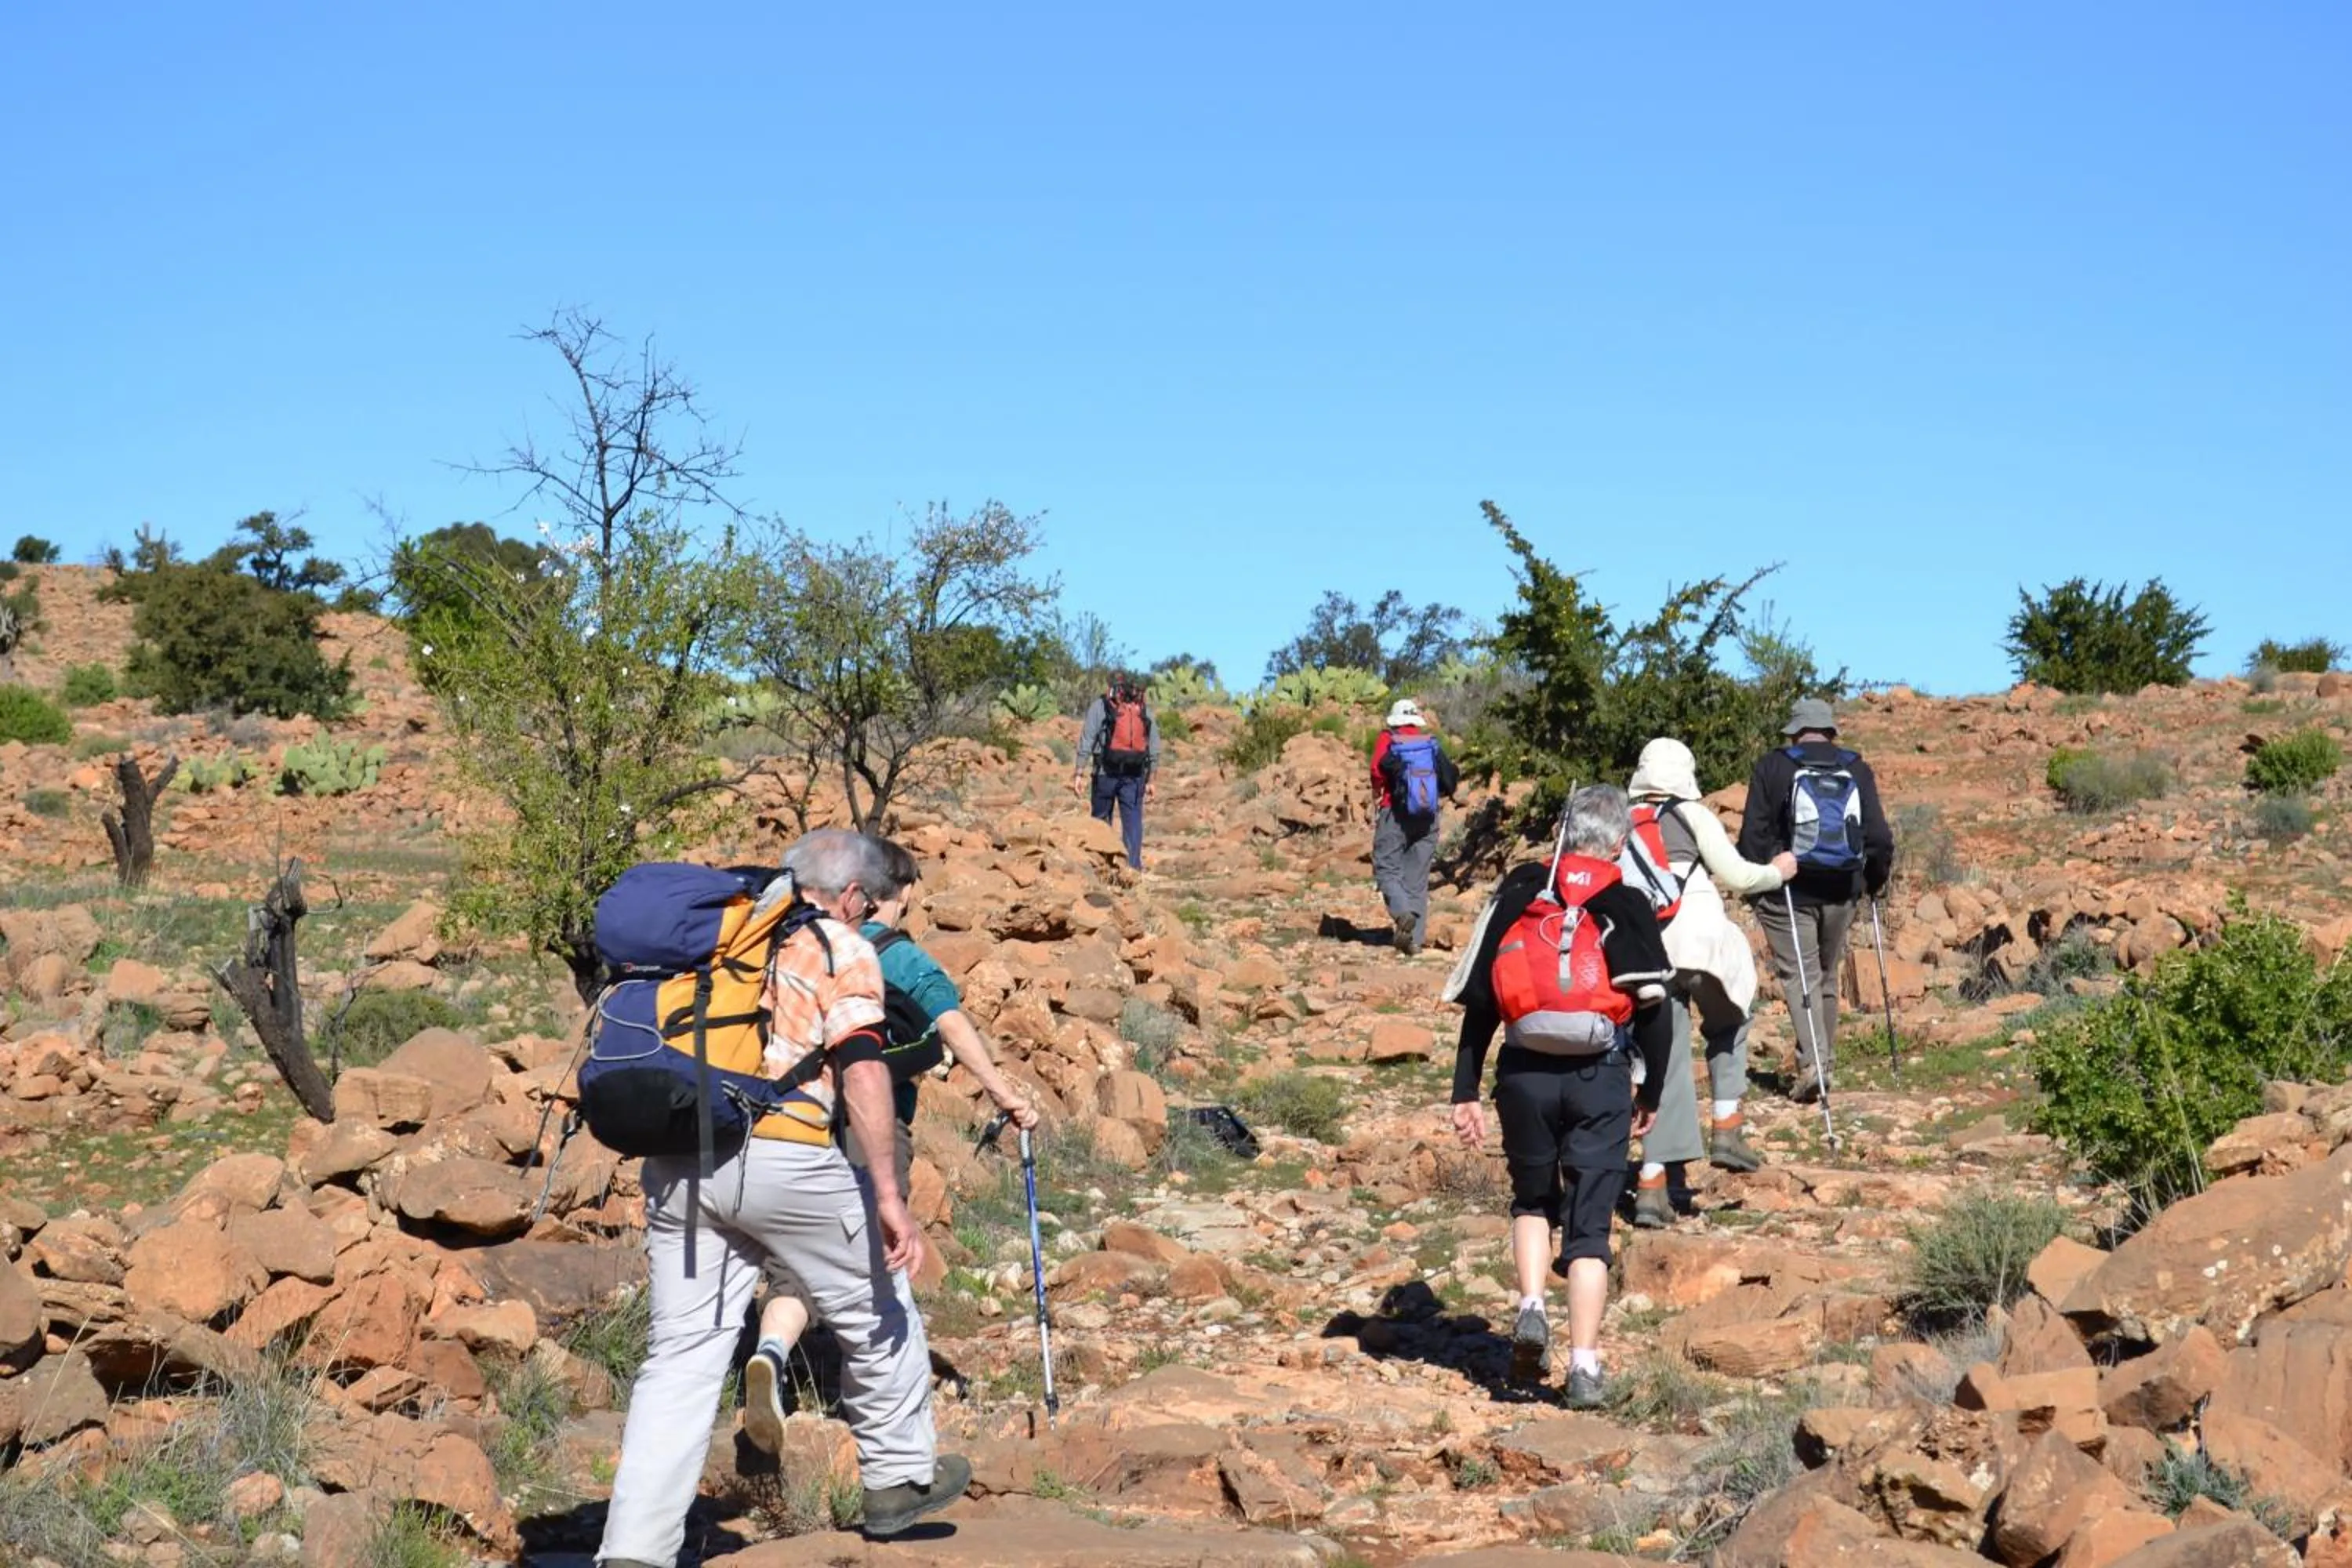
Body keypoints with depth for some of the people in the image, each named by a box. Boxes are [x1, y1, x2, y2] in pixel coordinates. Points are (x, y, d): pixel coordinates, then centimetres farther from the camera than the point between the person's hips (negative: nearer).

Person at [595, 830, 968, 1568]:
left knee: (681, 1356, 5)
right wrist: (889, 1194, -12)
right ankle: (900, 1476, 30)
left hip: (676, 1162, 5)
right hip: (781, 1158, -5)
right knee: (874, 1315, 17)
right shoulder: (841, 950, 4)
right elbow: (861, 1068, -9)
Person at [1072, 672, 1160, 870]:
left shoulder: (1100, 706, 3)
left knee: (1101, 819, 10)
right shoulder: (1146, 711, 12)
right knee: (1133, 821, 1)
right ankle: (1133, 866, -7)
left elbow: (1086, 741, -5)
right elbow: (1155, 750, 11)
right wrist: (1150, 780, 16)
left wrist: (1079, 774, -6)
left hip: (1106, 772, -2)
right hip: (1135, 775, 2)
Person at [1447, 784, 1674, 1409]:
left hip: (1524, 1072, 2)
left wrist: (1465, 1094, 7)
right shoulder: (1627, 907, 1)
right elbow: (1653, 1011, 0)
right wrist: (1651, 1095, 13)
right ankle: (1584, 1365, 1)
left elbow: (1480, 999, 4)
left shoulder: (1517, 894, 6)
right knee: (1590, 1221, 5)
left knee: (1532, 1198, 23)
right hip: (1600, 1077, -2)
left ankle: (1531, 1308, 3)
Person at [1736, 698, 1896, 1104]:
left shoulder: (1772, 767, -3)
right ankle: (1825, 1064, 23)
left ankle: (1812, 1062, -19)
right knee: (1827, 975, 17)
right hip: (1841, 892, 3)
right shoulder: (1858, 770, 5)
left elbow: (1754, 834, -6)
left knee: (1798, 975, -3)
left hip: (1788, 891, -3)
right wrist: (1875, 879, 19)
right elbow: (1879, 836, 3)